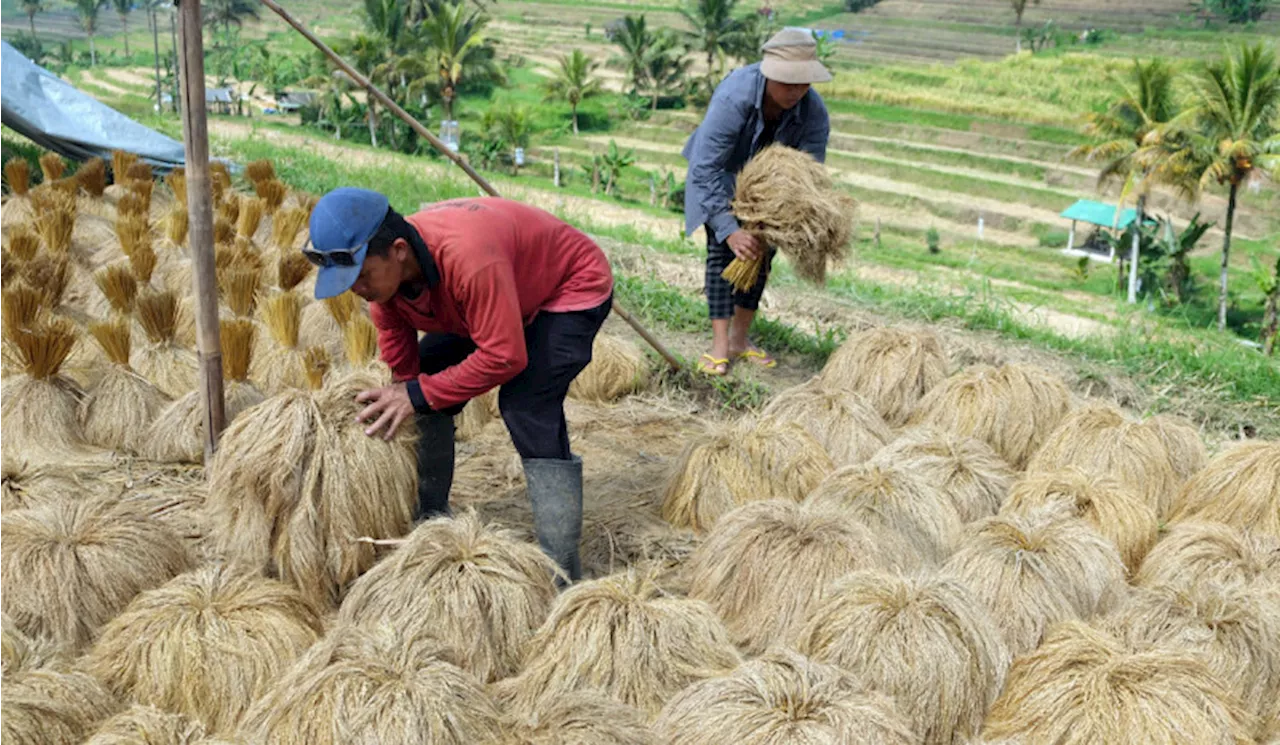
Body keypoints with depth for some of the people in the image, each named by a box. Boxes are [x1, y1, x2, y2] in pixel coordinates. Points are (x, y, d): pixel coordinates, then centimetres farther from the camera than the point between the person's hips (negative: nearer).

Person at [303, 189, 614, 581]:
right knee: (428, 399, 0)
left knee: (528, 407, -26)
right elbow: (401, 371, -7)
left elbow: (505, 356, -38)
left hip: (576, 284, -8)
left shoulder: (466, 256, -43)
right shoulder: (383, 270, -17)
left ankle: (563, 572, -21)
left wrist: (419, 393, -35)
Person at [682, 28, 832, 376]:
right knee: (722, 248, -15)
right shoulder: (733, 97, -41)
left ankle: (740, 338, 13)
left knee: (762, 251, 0)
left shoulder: (814, 113, -29)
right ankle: (720, 344, -14)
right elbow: (705, 169, -42)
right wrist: (729, 230, -49)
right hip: (720, 173, -4)